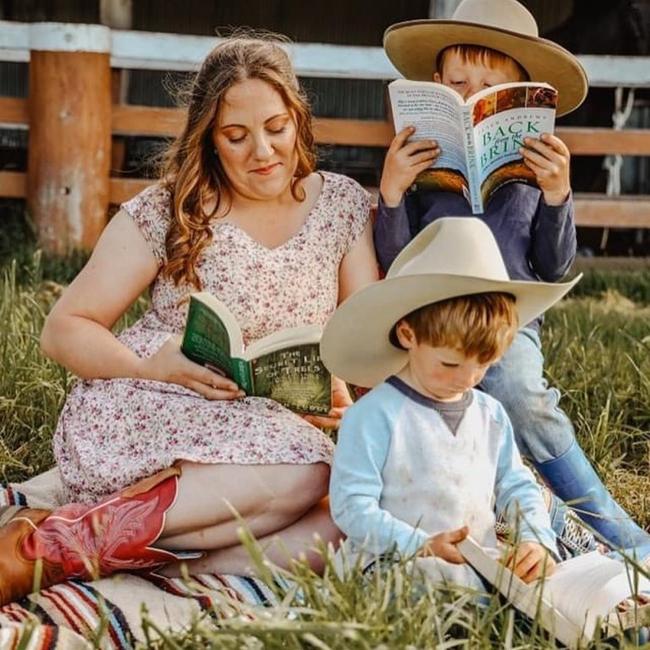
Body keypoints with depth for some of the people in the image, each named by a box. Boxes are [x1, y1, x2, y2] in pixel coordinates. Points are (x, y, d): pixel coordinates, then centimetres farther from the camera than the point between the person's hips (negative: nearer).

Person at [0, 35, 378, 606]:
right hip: (132, 418, -4)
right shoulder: (166, 212, 0)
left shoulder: (343, 206, 8)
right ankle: (63, 538, -30)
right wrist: (153, 367, -18)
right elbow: (64, 329, 1)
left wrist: (350, 397, -17)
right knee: (303, 473, -34)